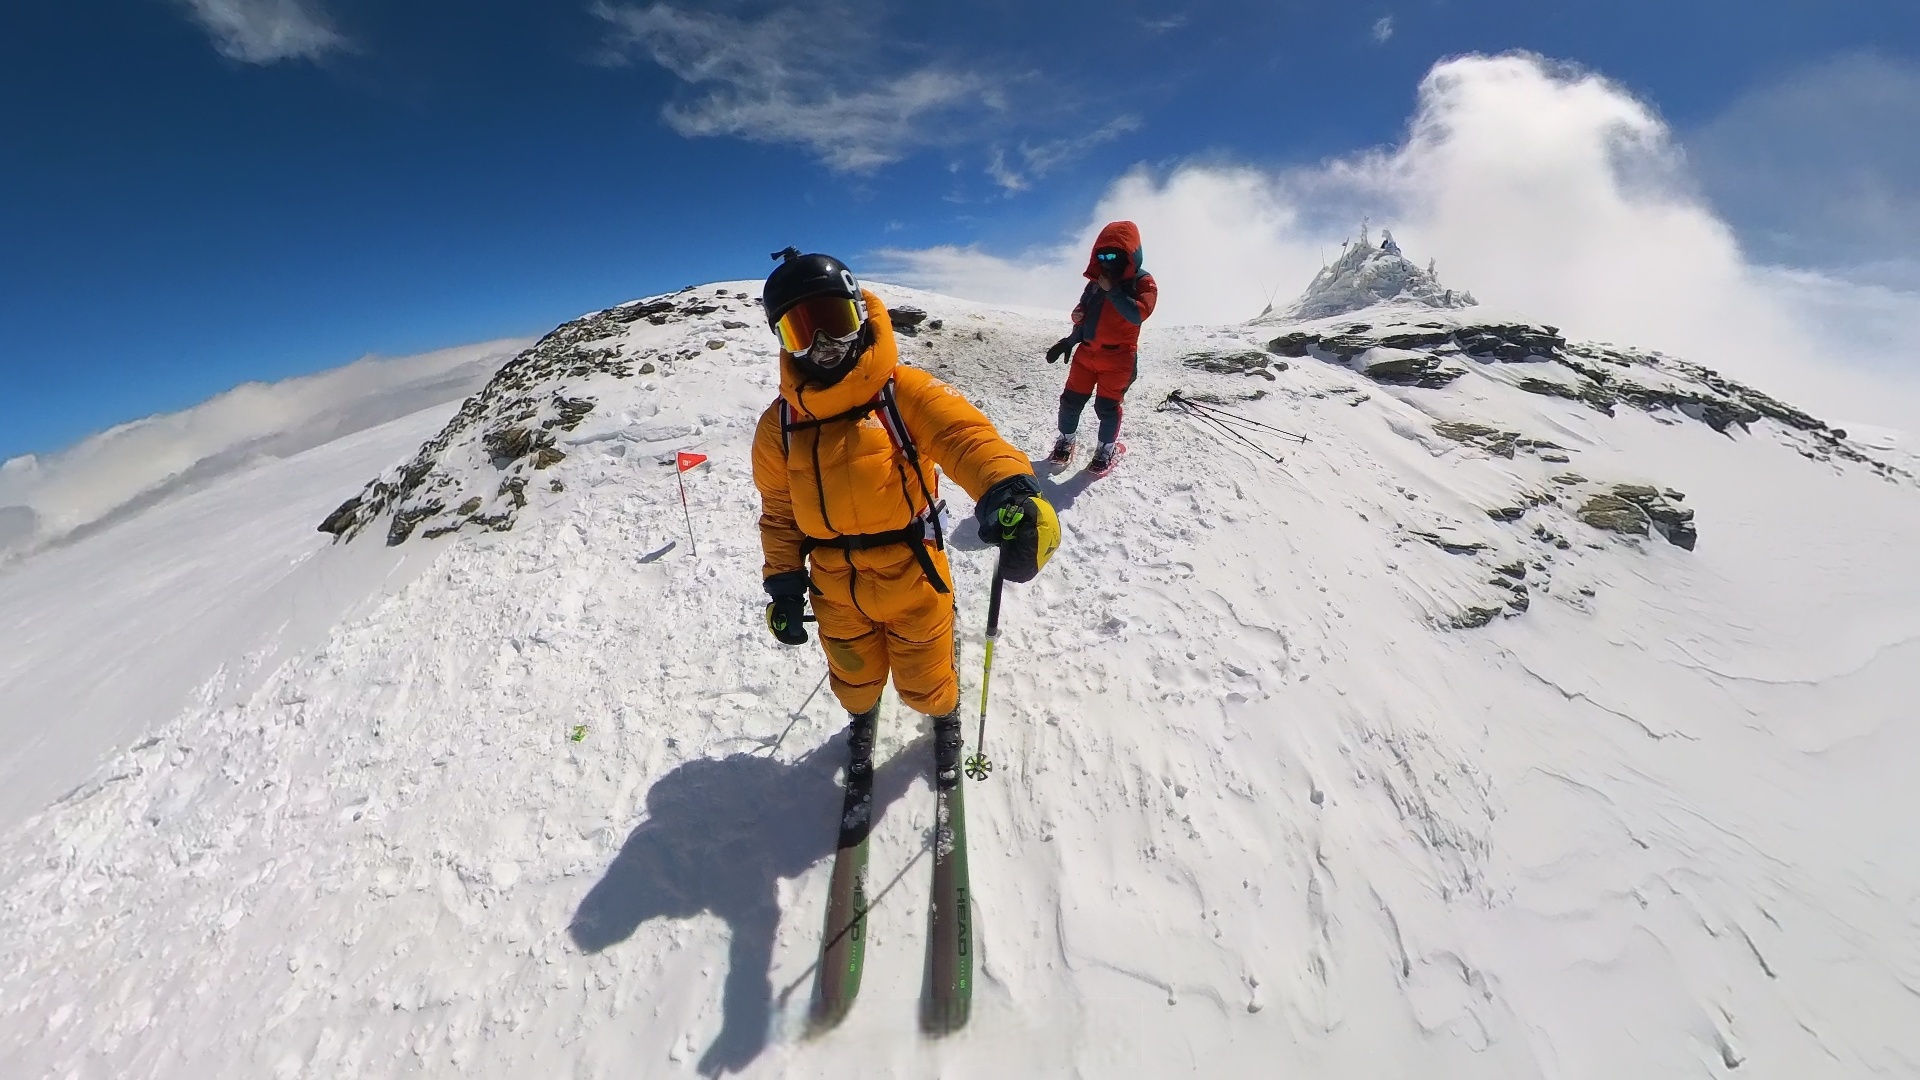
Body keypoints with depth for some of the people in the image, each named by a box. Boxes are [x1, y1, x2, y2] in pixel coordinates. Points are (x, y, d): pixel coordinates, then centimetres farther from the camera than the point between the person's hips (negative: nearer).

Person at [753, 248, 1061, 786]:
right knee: (854, 681, 25)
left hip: (914, 579, -3)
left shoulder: (902, 391, -15)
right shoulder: (779, 424, -3)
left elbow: (964, 434, -32)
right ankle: (862, 718, 61)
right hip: (836, 591, 3)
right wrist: (783, 586, 2)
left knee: (925, 683, 17)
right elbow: (778, 512, 6)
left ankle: (945, 719, 53)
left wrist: (1010, 490, -52)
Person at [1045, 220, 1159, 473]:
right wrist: (1070, 340, 9)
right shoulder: (1096, 281, 12)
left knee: (1107, 406, -3)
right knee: (1071, 400, 5)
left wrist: (1113, 291, -21)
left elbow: (1138, 314, -21)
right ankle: (1065, 441, 23)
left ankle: (1106, 449, 16)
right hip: (1086, 352, 5)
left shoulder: (1143, 282, -4)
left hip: (1118, 357, -5)